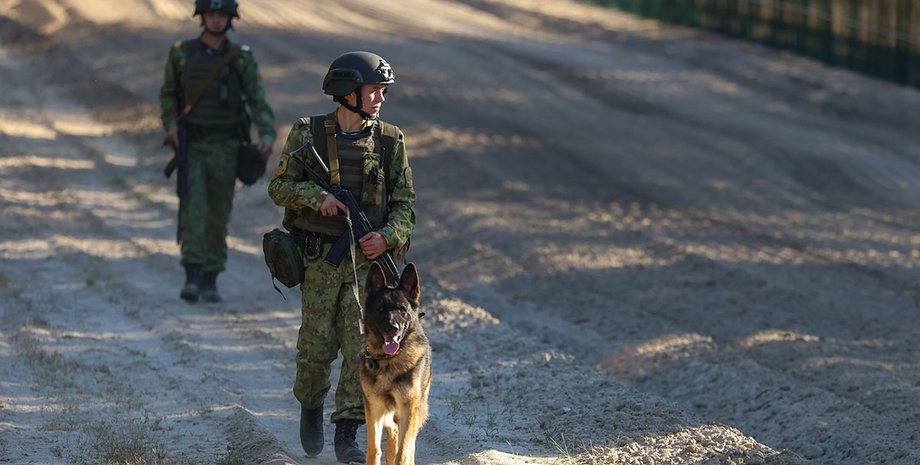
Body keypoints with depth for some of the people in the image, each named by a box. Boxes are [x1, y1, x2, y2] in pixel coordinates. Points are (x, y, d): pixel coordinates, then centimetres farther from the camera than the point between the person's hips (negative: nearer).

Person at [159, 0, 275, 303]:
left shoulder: (242, 59, -2)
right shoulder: (181, 54, 0)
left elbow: (258, 102, -6)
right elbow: (168, 93, 13)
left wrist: (267, 136, -24)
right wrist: (170, 126, -5)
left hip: (225, 149, 1)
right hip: (192, 146, -1)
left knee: (218, 215, 4)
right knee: (193, 210, -15)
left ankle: (210, 282, 16)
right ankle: (192, 279, -18)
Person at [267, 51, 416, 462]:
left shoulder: (389, 141, 4)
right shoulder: (309, 135, -1)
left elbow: (405, 202, 6)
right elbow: (279, 187, 0)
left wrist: (388, 236, -12)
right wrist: (317, 196, -18)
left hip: (367, 258, 1)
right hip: (320, 258, -1)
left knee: (362, 344, -7)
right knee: (317, 344, 2)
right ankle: (310, 408, 30)